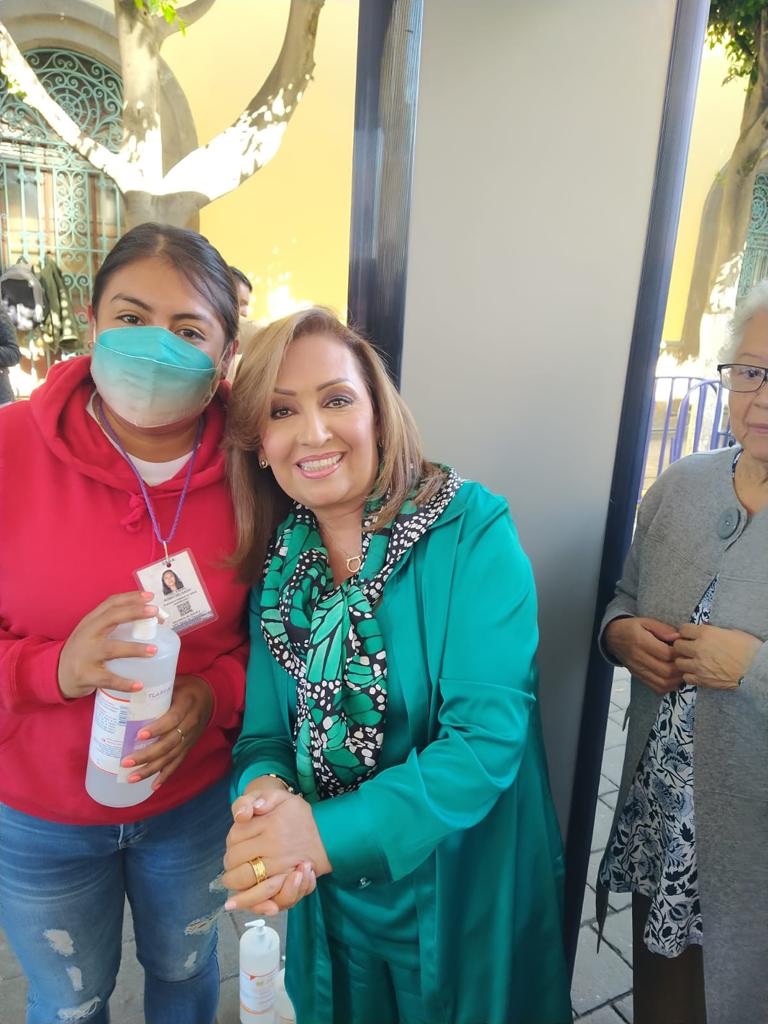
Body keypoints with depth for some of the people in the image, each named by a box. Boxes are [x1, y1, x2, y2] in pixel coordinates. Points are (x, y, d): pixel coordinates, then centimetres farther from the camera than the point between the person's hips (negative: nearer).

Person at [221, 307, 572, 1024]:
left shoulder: (472, 530, -21)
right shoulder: (277, 562, -6)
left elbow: (488, 737, -26)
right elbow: (265, 730, -2)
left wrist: (329, 833, -33)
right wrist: (264, 787, -24)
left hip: (462, 893, -3)